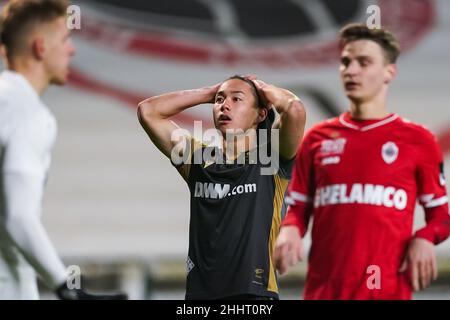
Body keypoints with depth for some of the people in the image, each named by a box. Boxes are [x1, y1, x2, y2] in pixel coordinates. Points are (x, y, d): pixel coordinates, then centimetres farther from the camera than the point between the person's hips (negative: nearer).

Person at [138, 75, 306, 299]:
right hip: (199, 292, 5)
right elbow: (147, 111, 14)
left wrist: (264, 90, 6)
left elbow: (294, 109, -15)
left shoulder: (270, 162, 2)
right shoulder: (199, 159, 14)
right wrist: (210, 93, 16)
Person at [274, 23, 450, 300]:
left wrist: (425, 238, -12)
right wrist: (289, 231, -5)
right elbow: (297, 207, 18)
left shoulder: (417, 140, 6)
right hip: (323, 289, 3)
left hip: (388, 289, -3)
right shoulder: (318, 138, 14)